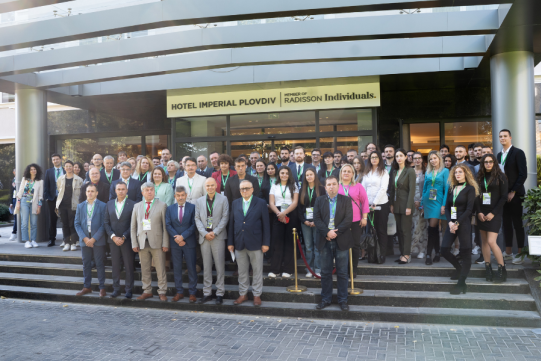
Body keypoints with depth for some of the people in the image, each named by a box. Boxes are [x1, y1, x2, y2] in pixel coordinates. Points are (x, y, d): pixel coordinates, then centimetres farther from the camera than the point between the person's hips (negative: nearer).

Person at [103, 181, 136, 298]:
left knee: (129, 266, 3)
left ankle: (128, 289, 13)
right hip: (113, 240, 3)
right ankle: (116, 289, 18)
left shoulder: (132, 205, -4)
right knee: (115, 266, 9)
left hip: (127, 240, -3)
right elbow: (106, 222, 5)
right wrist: (113, 236, -6)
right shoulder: (109, 204, 8)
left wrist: (124, 237, -12)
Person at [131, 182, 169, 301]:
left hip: (157, 242, -3)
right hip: (142, 242, 3)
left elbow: (165, 226, -2)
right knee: (144, 269, 9)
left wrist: (165, 243, -8)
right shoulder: (137, 206, 12)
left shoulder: (162, 205, 2)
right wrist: (134, 243, 4)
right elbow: (133, 227, 11)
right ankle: (147, 291, 21)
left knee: (160, 269, 0)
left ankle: (162, 292, 10)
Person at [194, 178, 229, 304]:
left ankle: (220, 293, 8)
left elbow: (225, 217, -3)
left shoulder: (223, 199, 2)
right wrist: (205, 233, -7)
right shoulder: (199, 201, 11)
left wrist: (214, 232, -11)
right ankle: (207, 293, 16)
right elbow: (197, 219, 6)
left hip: (218, 237, -3)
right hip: (204, 237, 3)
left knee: (220, 266, 0)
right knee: (206, 266, 8)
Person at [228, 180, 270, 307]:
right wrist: (230, 242, 4)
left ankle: (257, 295, 19)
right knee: (242, 271, 12)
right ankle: (243, 294, 25)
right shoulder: (235, 203, 9)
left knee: (257, 270, 6)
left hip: (255, 243, -3)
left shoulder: (261, 203, -2)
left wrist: (266, 243, -8)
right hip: (239, 243, 3)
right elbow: (231, 224, 8)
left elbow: (266, 224, -4)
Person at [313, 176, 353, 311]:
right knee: (325, 272, 8)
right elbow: (317, 219, -2)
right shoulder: (319, 200, 7)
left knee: (342, 273, 5)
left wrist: (336, 232, -16)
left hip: (341, 241, -1)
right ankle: (325, 299, 19)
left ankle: (343, 300, 15)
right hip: (325, 241, 1)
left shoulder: (346, 200, 3)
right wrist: (327, 232, -14)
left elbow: (348, 219, -7)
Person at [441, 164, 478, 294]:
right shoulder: (452, 188, 14)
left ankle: (461, 283, 0)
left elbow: (469, 209, -9)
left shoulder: (470, 189, -2)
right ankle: (459, 269, 27)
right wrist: (450, 222, -7)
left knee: (465, 253, -3)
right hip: (452, 223, 6)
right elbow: (447, 207, 9)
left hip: (464, 223, -6)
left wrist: (457, 223, -15)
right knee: (444, 250, 0)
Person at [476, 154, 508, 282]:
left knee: (491, 241, -14)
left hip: (494, 214, -5)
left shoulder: (500, 177, -2)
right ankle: (488, 269, 13)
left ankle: (502, 270, -1)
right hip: (482, 214, 5)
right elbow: (477, 196, 8)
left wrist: (493, 213, -11)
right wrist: (479, 212, -4)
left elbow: (504, 197, -5)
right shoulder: (480, 177, 10)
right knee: (484, 241, 6)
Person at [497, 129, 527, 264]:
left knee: (518, 224, -1)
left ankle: (520, 254, 8)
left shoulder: (518, 153, -6)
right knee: (506, 224, 8)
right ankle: (508, 252, 17)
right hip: (503, 194, 6)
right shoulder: (499, 155, 13)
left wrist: (513, 191, -14)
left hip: (515, 194, -6)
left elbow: (523, 174, -12)